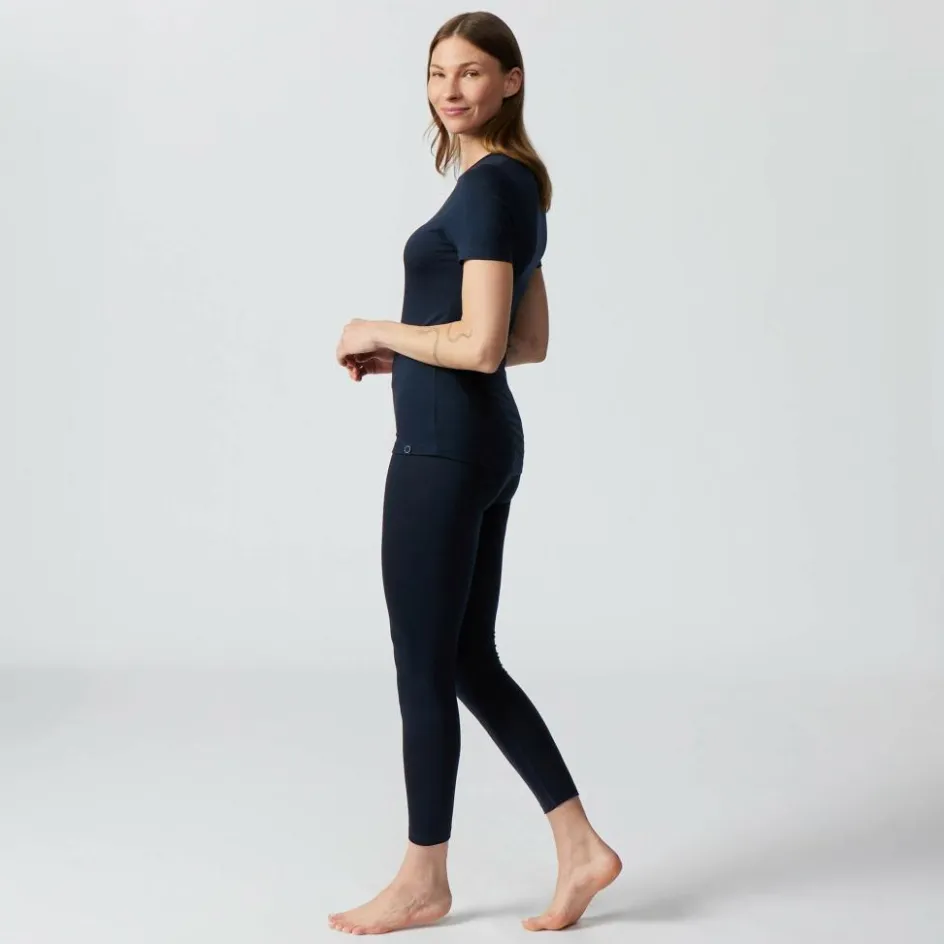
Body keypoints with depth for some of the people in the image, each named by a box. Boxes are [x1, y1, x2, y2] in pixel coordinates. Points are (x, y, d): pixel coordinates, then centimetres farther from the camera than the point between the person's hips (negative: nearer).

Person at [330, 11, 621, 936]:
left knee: (424, 667, 3)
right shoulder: (516, 186, 15)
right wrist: (403, 355, 14)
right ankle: (581, 848, 18)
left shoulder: (488, 187, -14)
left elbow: (481, 346, -22)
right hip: (483, 444, 10)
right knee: (469, 660, 15)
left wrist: (381, 330, -7)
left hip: (444, 450, -10)